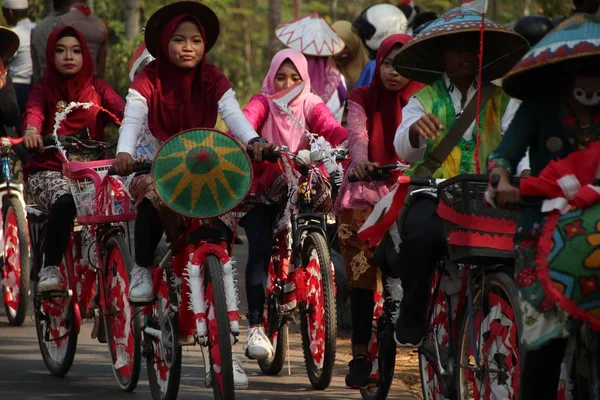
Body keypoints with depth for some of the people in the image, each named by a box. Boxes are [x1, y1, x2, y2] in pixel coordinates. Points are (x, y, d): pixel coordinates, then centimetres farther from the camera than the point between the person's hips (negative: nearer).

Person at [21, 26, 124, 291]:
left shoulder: (97, 89, 11)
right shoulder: (43, 90, 8)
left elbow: (121, 109, -9)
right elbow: (34, 111, -15)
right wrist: (31, 130, -40)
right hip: (49, 169, -2)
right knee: (65, 202, -35)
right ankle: (50, 269, -26)